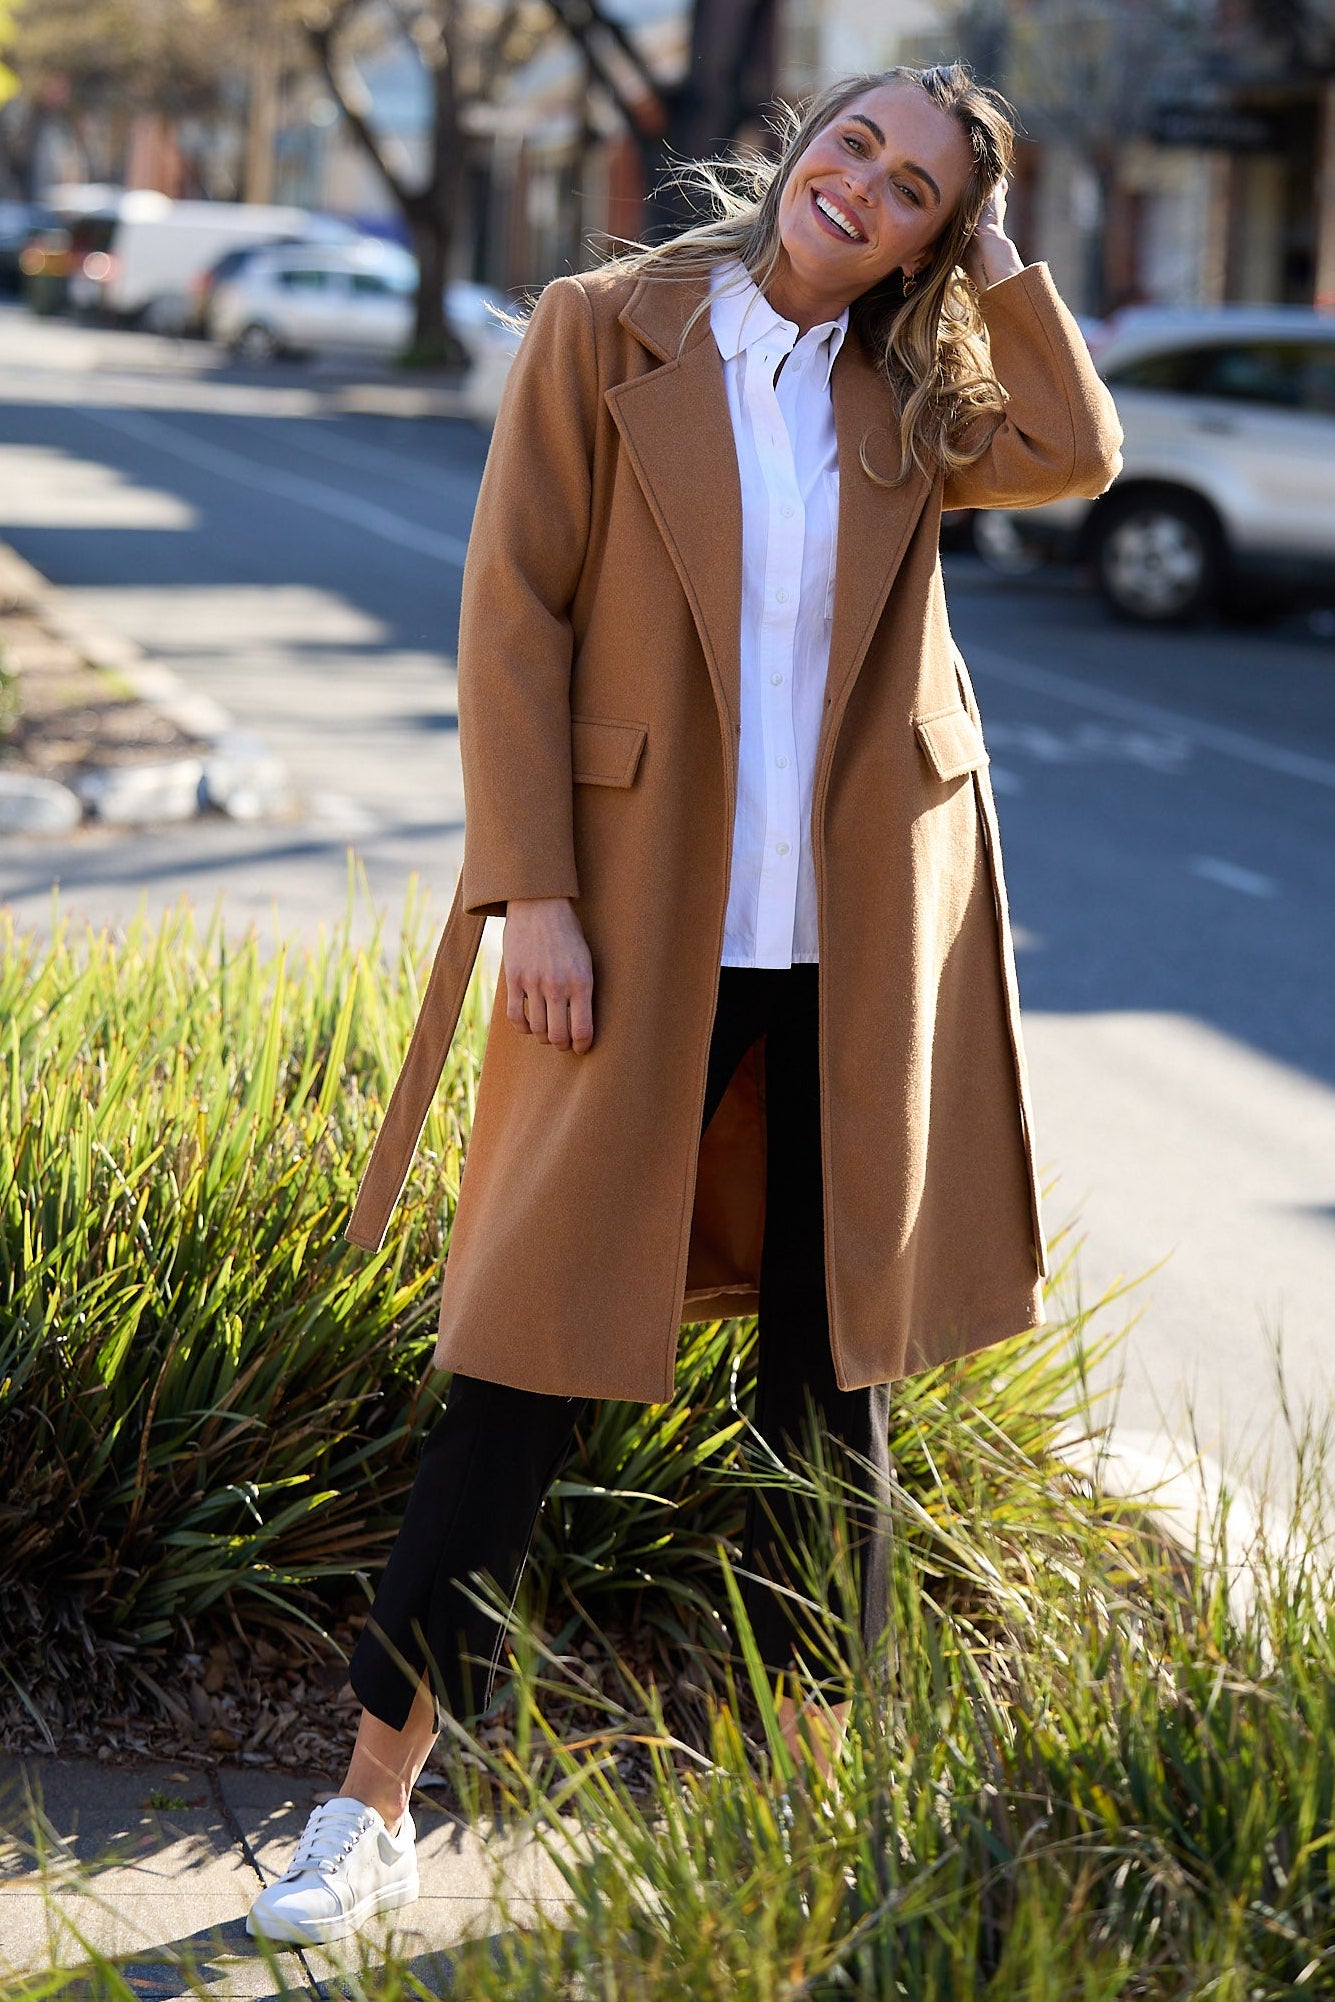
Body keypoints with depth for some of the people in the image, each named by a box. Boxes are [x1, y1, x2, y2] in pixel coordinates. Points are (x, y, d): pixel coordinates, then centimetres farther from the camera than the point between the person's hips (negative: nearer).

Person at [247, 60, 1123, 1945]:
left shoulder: (905, 396, 10)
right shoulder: (603, 333, -1)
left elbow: (1077, 453, -9)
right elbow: (511, 619, -5)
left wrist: (994, 256, -2)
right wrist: (534, 894, -11)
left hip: (856, 945, 4)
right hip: (644, 934, -3)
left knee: (834, 1364, 10)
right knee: (534, 1359, -1)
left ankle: (809, 1773, 25)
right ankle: (374, 1803, 12)